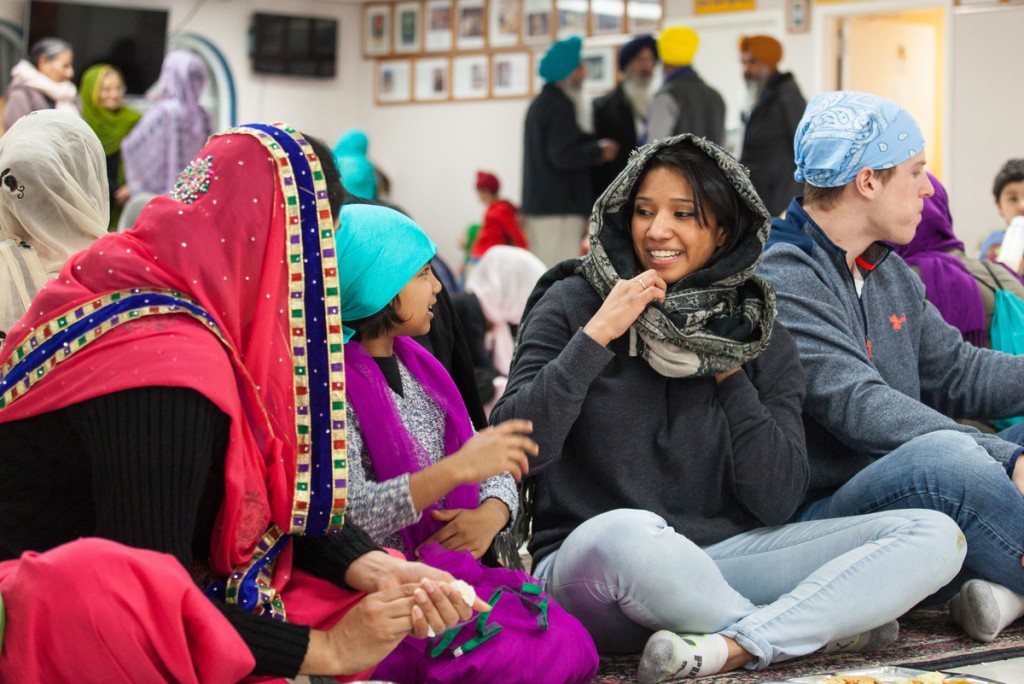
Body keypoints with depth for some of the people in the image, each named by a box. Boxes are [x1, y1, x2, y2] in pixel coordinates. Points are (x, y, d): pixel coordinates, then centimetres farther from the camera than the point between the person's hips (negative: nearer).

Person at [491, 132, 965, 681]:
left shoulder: (761, 339, 9)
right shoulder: (573, 304, 1)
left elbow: (777, 502, 0)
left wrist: (729, 376, -4)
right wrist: (594, 337, -15)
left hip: (722, 563, 4)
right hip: (587, 566, -4)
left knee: (934, 536, -13)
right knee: (625, 534, -41)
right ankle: (823, 625, -16)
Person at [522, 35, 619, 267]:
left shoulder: (539, 104, 19)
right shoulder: (560, 105, -12)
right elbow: (563, 155, -20)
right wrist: (599, 151, -6)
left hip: (537, 205, 10)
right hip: (559, 208, -10)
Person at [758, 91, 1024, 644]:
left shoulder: (891, 274, 18)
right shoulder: (780, 282, -14)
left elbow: (956, 372, 21)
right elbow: (858, 407, -24)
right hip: (817, 513, -10)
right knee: (945, 458, -36)